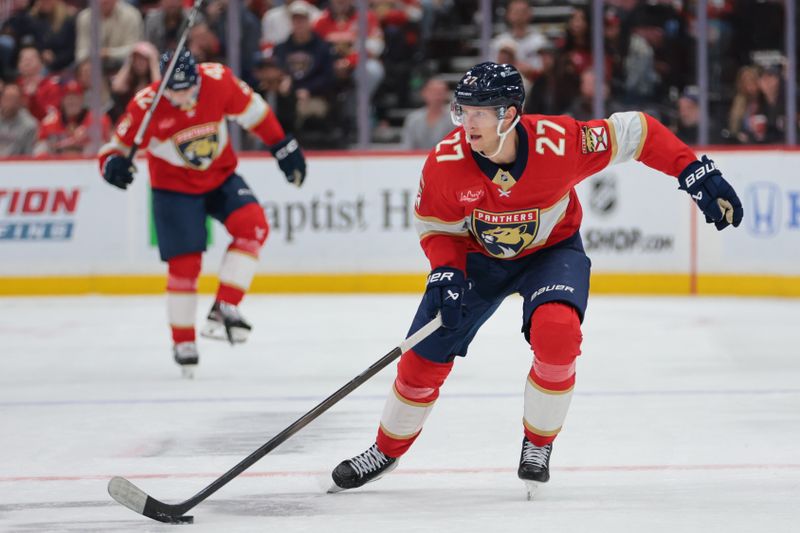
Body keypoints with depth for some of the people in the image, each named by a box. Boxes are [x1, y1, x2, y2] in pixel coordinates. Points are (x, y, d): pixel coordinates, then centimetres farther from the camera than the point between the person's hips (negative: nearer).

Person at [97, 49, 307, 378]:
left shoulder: (218, 80, -19)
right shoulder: (146, 105, -24)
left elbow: (251, 110, -2)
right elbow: (118, 146, -16)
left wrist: (282, 146, 3)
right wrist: (114, 164, -39)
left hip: (221, 176, 3)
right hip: (174, 187, -3)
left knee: (252, 225, -22)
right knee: (185, 263, -7)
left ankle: (224, 308, -16)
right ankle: (183, 343, 11)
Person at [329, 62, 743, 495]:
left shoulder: (560, 142, -32)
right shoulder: (446, 162, -26)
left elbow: (636, 131, -20)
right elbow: (436, 228, -9)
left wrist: (697, 174, -22)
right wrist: (446, 275, -26)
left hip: (552, 250, -2)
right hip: (479, 256, 2)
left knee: (556, 331, -30)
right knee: (425, 357, 1)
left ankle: (538, 444, -6)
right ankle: (387, 450, 28)